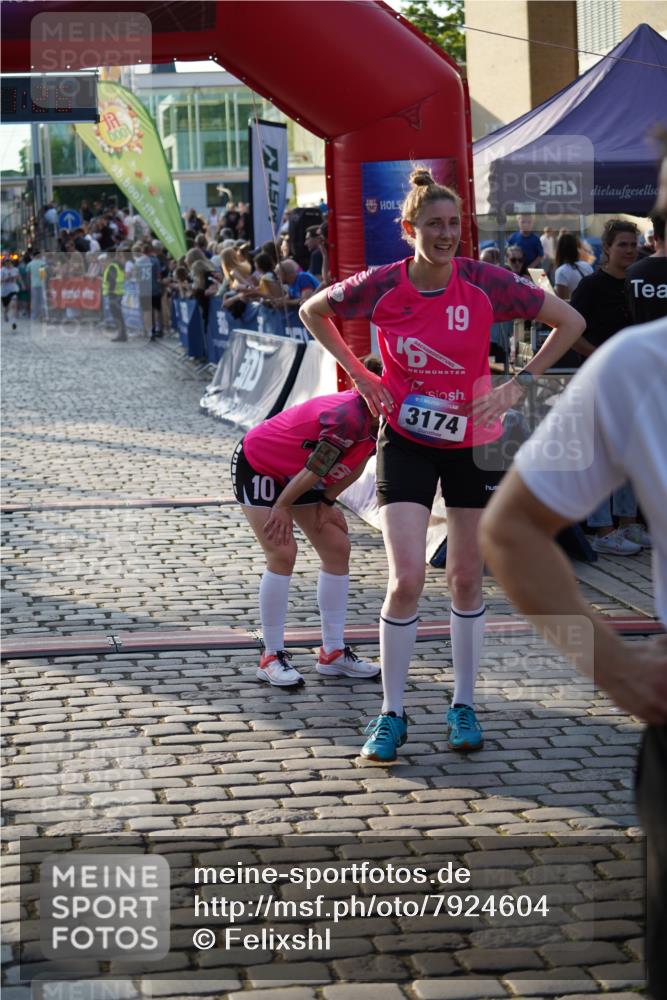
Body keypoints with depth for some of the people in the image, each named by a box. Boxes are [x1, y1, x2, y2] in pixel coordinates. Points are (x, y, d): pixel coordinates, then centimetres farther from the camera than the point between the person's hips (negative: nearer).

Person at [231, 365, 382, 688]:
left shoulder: (374, 422, -12)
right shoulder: (348, 417, -39)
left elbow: (354, 467, 4)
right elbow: (316, 469, -28)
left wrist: (327, 502, 1)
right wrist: (283, 507, -18)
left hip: (295, 475, 9)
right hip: (256, 464, -9)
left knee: (337, 549, 4)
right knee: (282, 554, -18)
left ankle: (333, 652, 11)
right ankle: (272, 656, -6)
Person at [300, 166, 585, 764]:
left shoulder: (484, 283, -14)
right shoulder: (380, 287, -12)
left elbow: (570, 322, -5)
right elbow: (313, 313, 7)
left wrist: (519, 386, -10)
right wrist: (360, 375, -1)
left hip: (472, 440, 1)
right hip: (406, 441, -1)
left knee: (467, 579, 9)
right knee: (406, 580, -10)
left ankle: (464, 707, 25)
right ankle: (392, 715, 5)